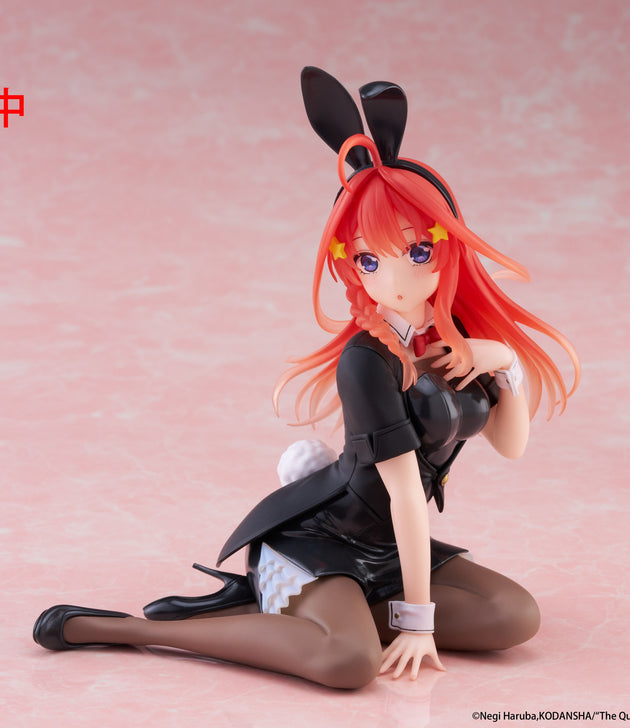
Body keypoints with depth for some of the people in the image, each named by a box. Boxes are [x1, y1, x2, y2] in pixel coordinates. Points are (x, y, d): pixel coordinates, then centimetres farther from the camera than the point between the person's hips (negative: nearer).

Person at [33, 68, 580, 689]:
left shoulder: (462, 335, 1)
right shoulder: (368, 360, -21)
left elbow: (511, 445, 5)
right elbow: (406, 492, -22)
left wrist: (508, 363, -13)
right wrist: (416, 617, -18)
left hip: (383, 547, 8)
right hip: (316, 537, -8)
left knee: (518, 617, -11)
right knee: (348, 660, -36)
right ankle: (114, 627, -22)